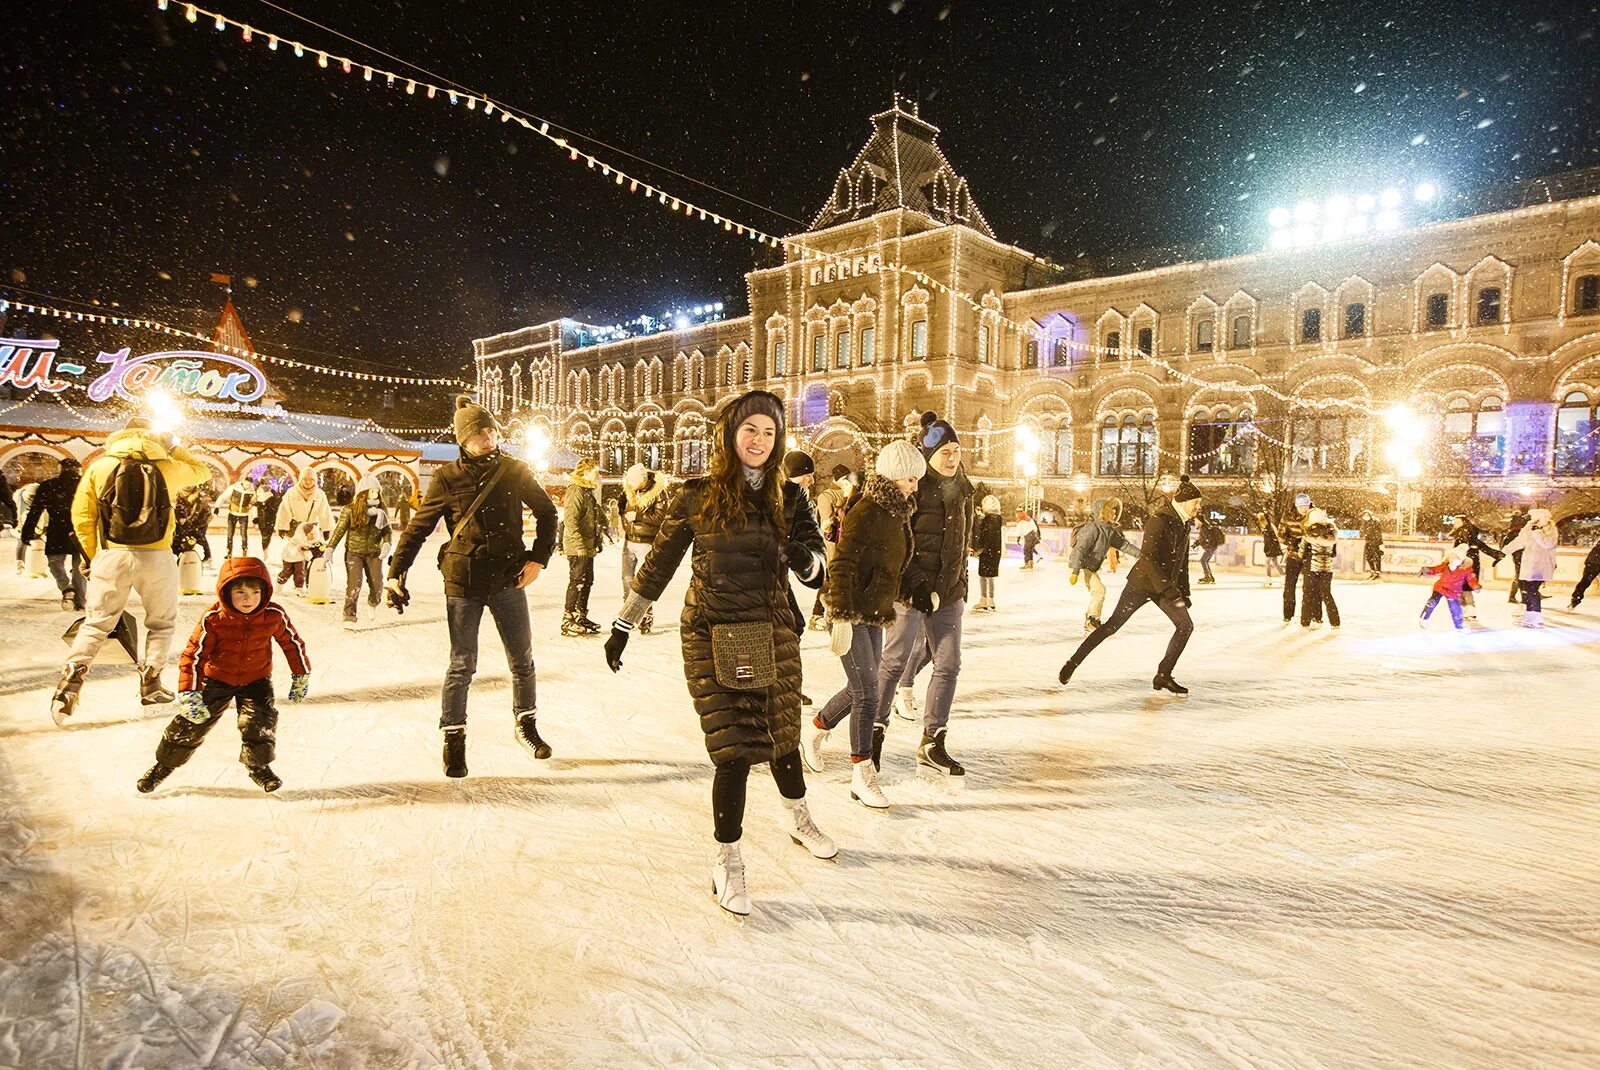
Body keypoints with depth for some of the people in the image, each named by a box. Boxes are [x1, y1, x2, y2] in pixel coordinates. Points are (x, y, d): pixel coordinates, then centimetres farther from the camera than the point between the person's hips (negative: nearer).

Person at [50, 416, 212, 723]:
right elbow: (202, 471, 25)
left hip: (111, 556, 1)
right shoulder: (167, 466, 4)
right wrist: (174, 448, 24)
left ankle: (72, 677, -5)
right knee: (161, 623, 14)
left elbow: (81, 516, 4)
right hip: (156, 558, -1)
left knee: (96, 623, 10)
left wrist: (95, 555, 13)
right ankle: (150, 683, 13)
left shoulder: (100, 465, 6)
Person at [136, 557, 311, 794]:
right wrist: (189, 692, -20)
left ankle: (259, 766, 12)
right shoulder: (213, 619, -23)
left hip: (256, 679, 0)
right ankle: (164, 765, 30)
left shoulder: (274, 616, -19)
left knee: (260, 719, -14)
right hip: (217, 678, 0)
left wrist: (301, 676, 3)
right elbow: (193, 654, -16)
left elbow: (292, 642, -4)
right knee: (191, 722, 3)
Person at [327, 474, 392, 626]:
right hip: (354, 552, -3)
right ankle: (349, 616, -1)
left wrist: (386, 544, -18)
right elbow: (340, 530, -7)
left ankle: (372, 603, 38)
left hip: (374, 552, 3)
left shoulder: (380, 509, -3)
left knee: (377, 584, 4)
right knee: (354, 585, -13)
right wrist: (330, 549, -14)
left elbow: (387, 530, 1)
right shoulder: (350, 509, -11)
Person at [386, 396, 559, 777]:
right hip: (464, 584, -2)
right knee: (462, 665, 3)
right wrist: (396, 573, -6)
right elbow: (418, 528, 0)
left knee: (522, 660, 11)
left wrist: (538, 559, 0)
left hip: (508, 579, 2)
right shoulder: (448, 478, -4)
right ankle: (454, 738, 19)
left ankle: (525, 724, 30)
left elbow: (547, 513, 9)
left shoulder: (514, 471, 0)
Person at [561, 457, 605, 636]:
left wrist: (596, 542, 22)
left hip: (588, 547, 10)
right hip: (577, 548, -10)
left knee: (587, 581, 14)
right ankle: (568, 621, -3)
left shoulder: (588, 492, 19)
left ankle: (580, 617, 23)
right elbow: (570, 520, -21)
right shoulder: (576, 491, -13)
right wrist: (580, 544, -25)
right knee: (577, 582, -8)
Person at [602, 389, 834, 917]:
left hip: (774, 635, 3)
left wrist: (805, 559, -24)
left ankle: (799, 819, 44)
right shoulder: (697, 496, -3)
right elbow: (658, 564, 4)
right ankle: (727, 862, 13)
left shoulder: (789, 498, 3)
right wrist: (622, 624, 7)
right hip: (713, 638, -3)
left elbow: (816, 570, 1)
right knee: (734, 747, -6)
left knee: (782, 735, 15)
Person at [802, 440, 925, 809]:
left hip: (874, 615, 9)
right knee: (867, 695, -5)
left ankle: (814, 729, 39)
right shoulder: (865, 514, -18)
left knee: (860, 689, 17)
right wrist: (842, 618, -25)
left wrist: (888, 612, 23)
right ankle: (862, 775, 7)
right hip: (850, 615, -9)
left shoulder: (898, 515, 10)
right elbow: (841, 567, -21)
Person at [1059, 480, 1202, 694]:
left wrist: (1184, 592, 16)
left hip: (1166, 586, 8)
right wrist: (1167, 588, -32)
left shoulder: (1183, 524, 7)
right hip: (1142, 583, -8)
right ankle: (1073, 663, 7)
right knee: (1113, 625, -4)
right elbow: (1147, 557, -28)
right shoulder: (1159, 520, -19)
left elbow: (1182, 561, 17)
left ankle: (1163, 676, 8)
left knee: (1186, 626, -2)